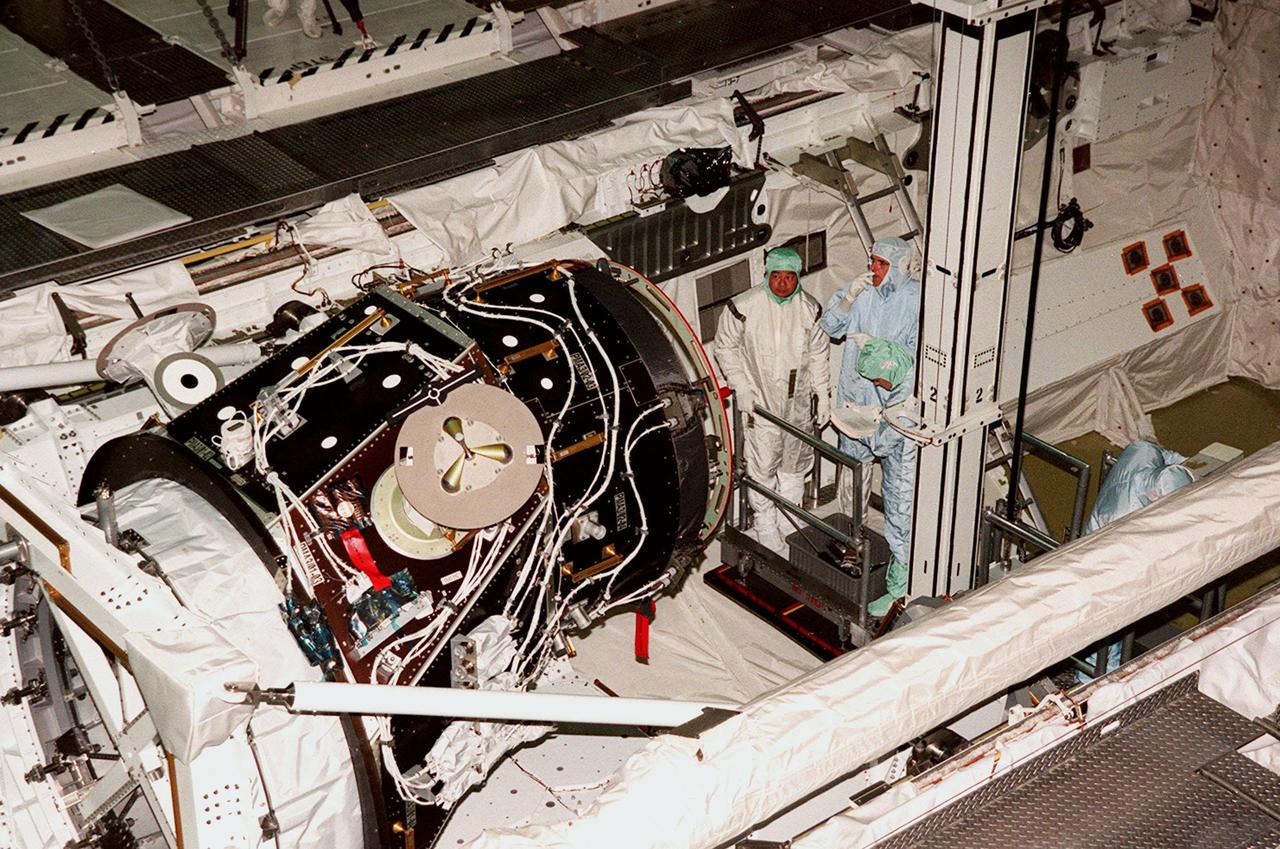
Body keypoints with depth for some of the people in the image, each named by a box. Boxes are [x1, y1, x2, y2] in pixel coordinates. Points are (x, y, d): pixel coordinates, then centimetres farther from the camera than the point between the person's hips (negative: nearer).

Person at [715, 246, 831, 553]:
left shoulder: (810, 309, -4)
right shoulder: (745, 307, -16)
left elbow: (819, 355, 7)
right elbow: (725, 347, -5)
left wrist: (823, 395, 6)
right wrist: (742, 389, -10)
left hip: (798, 404, 4)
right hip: (761, 402, -4)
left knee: (794, 465, 15)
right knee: (762, 468, 0)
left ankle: (788, 523, 33)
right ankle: (765, 525, 19)